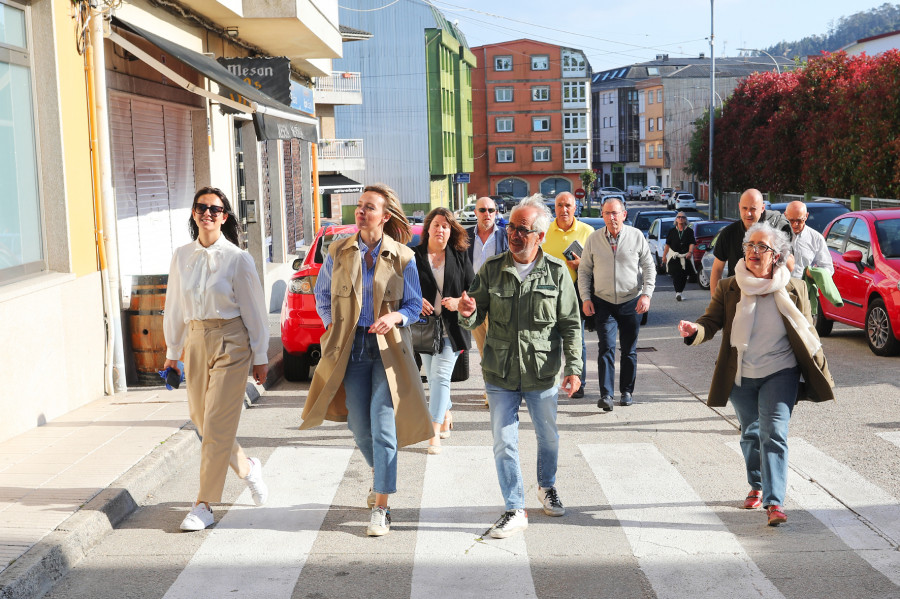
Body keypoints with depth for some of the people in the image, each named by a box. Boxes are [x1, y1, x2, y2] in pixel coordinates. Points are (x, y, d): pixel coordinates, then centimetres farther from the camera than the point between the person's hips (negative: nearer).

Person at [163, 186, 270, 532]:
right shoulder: (181, 257, 5)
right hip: (196, 340, 5)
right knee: (200, 419, 10)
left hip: (231, 342, -5)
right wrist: (172, 352, 17)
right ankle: (247, 468, 35)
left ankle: (205, 505, 3)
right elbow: (175, 307, 14)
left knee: (217, 423, -6)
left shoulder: (236, 258, -7)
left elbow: (253, 309, -3)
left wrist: (260, 357, -2)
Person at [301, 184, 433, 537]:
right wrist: (332, 325, 3)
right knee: (359, 426, 8)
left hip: (388, 348, -2)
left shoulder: (402, 257, -2)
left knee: (383, 426, -8)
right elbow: (322, 295, 16)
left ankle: (380, 508, -1)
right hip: (350, 347, 3)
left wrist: (395, 316, -15)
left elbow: (415, 305, 4)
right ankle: (380, 475, 39)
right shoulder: (338, 252, 4)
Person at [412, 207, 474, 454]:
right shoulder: (414, 256, 2)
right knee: (433, 376, 12)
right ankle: (446, 415, 36)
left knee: (440, 376, -11)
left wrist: (459, 302, -12)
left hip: (451, 328, -2)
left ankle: (435, 433, -10)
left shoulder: (460, 257, 4)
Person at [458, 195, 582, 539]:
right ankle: (515, 511, 13)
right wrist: (468, 314, -21)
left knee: (548, 436, 17)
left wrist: (574, 367, -6)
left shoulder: (556, 272, -4)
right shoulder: (492, 269, -2)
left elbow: (571, 324, -1)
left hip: (542, 373, 0)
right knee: (504, 442, 1)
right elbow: (475, 320, 3)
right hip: (500, 373, 0)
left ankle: (547, 488, 44)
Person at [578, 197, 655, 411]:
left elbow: (649, 267, 3)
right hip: (603, 302, 0)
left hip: (631, 302, 0)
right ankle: (606, 395, -12)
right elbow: (584, 270, 8)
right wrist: (586, 298, -1)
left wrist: (646, 294, -8)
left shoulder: (636, 236, 0)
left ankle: (627, 391, 21)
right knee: (606, 347, -10)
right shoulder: (594, 239, 2)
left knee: (629, 350, 8)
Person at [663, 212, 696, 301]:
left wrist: (690, 252, -21)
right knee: (676, 275, -14)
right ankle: (678, 292, -20)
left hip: (686, 257, 1)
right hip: (674, 256, -1)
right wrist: (664, 255, 8)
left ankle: (680, 291, 22)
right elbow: (667, 244, 11)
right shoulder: (672, 231, 9)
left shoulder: (689, 231, 7)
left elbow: (692, 244, -2)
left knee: (684, 275, 5)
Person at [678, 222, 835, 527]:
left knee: (774, 434, -13)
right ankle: (757, 486, 38)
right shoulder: (728, 288, -1)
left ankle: (775, 502, -15)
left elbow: (807, 332, 5)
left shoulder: (793, 290, -3)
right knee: (751, 434, 17)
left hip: (780, 373, -2)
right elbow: (711, 321, -5)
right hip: (740, 376, 2)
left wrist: (820, 370, 6)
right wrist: (695, 330, -28)